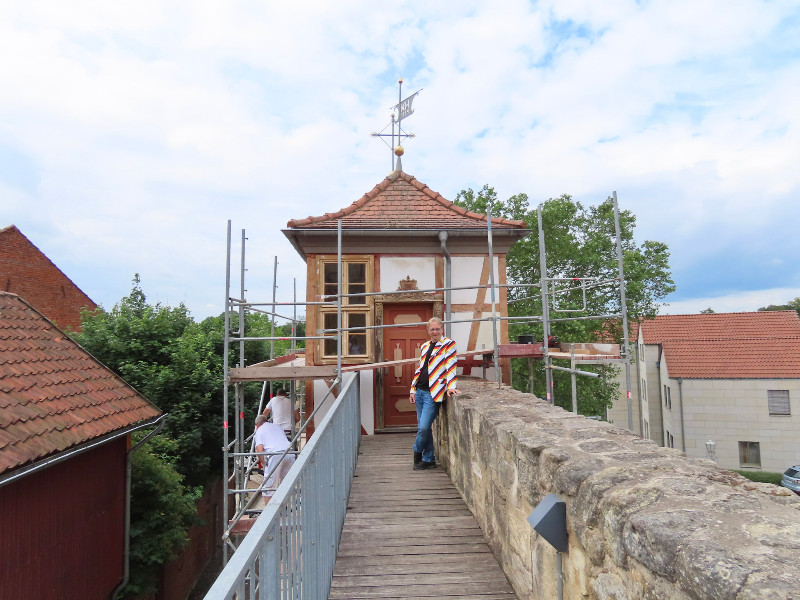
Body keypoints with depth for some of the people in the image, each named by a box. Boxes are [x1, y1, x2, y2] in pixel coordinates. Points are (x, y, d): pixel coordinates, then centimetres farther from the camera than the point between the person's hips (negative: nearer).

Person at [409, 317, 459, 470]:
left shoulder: (448, 344, -3)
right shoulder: (424, 347, 16)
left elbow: (451, 366, -13)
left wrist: (451, 386, -23)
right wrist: (413, 390, 17)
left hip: (433, 393, -7)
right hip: (420, 392, 7)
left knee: (424, 427, -10)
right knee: (423, 428, 10)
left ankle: (417, 451, 18)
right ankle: (429, 459, 23)